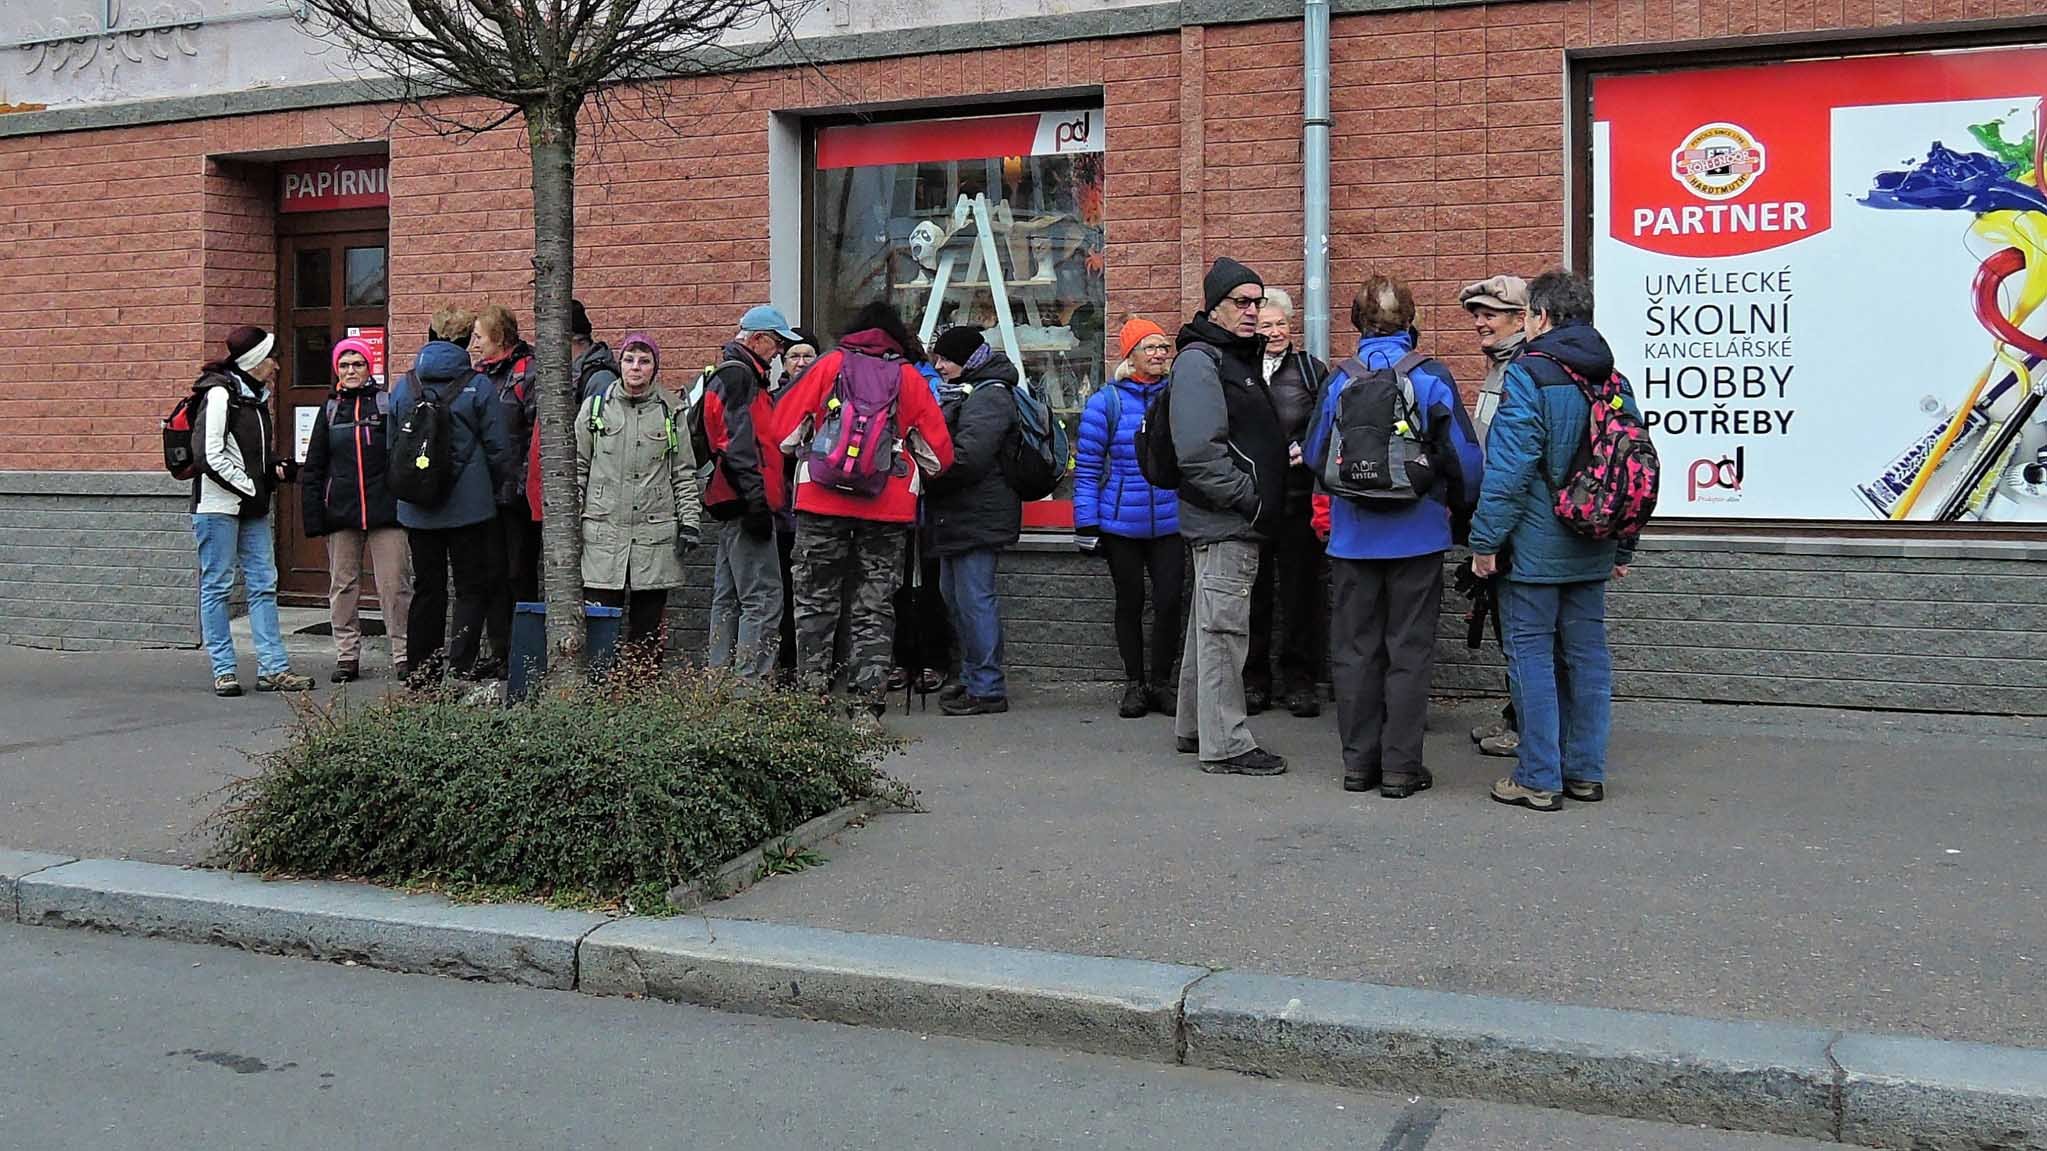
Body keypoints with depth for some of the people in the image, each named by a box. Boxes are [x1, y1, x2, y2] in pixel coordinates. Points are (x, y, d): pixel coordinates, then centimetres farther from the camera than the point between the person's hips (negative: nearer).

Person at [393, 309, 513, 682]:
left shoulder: (403, 386, 4)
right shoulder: (478, 386, -8)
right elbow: (499, 448, -6)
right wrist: (492, 489, 9)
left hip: (417, 508, 4)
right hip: (469, 507, -4)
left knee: (427, 587, 13)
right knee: (472, 587, 4)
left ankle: (422, 669, 16)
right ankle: (460, 667, -6)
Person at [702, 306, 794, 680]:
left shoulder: (732, 373, 23)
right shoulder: (738, 375, -11)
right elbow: (737, 444, -20)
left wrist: (757, 500, 23)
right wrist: (757, 501, -23)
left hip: (732, 504, 11)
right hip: (745, 504, -11)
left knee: (729, 598, 14)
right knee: (763, 597, -12)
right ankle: (750, 684, -14)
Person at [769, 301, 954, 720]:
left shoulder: (830, 365, 4)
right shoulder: (909, 377, 5)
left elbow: (784, 426, 5)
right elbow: (939, 451, 7)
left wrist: (803, 451, 25)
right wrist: (914, 469, 27)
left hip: (822, 500, 0)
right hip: (888, 508, 1)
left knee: (816, 599, 9)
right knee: (874, 605, 7)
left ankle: (811, 694, 6)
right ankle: (870, 698, 3)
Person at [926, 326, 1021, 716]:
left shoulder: (989, 397, -13)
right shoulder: (962, 392, 21)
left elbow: (968, 458, -22)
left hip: (977, 518, -11)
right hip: (958, 516, 11)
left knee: (974, 599, -9)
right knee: (954, 595, 16)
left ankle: (987, 689, -4)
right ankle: (972, 679, 25)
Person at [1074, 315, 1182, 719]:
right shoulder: (1107, 402, -3)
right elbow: (1087, 466, -2)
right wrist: (1086, 523, -6)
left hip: (1169, 521, 1)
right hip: (1121, 523, -1)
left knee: (1170, 601, -2)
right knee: (1130, 603, 9)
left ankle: (1162, 682, 15)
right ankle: (1134, 683, 21)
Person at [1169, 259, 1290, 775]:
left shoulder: (1241, 358, 19)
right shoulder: (1199, 362, -13)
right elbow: (1200, 452, -23)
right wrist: (1250, 499, -19)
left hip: (1238, 520, 10)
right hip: (1223, 521, -10)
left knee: (1211, 625, 16)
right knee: (1223, 627, -6)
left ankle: (1194, 727, 27)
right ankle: (1225, 743, 0)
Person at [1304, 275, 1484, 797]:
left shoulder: (1339, 381, -1)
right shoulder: (1431, 377, -6)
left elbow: (1315, 458, 6)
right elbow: (1465, 456, -5)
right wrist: (1464, 507, 12)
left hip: (1353, 536, 2)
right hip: (1417, 536, -1)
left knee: (1355, 651, 10)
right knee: (1408, 652, 5)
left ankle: (1359, 763, 14)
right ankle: (1401, 768, 6)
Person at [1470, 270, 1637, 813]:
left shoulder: (1528, 375, -12)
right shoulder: (1614, 381, 10)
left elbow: (1508, 468, -18)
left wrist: (1485, 541, -12)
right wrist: (1622, 550, 19)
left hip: (1534, 548, -7)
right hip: (1591, 553, 7)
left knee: (1531, 655, -1)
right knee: (1587, 655, 12)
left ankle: (1540, 779, 2)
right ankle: (1586, 772, 19)